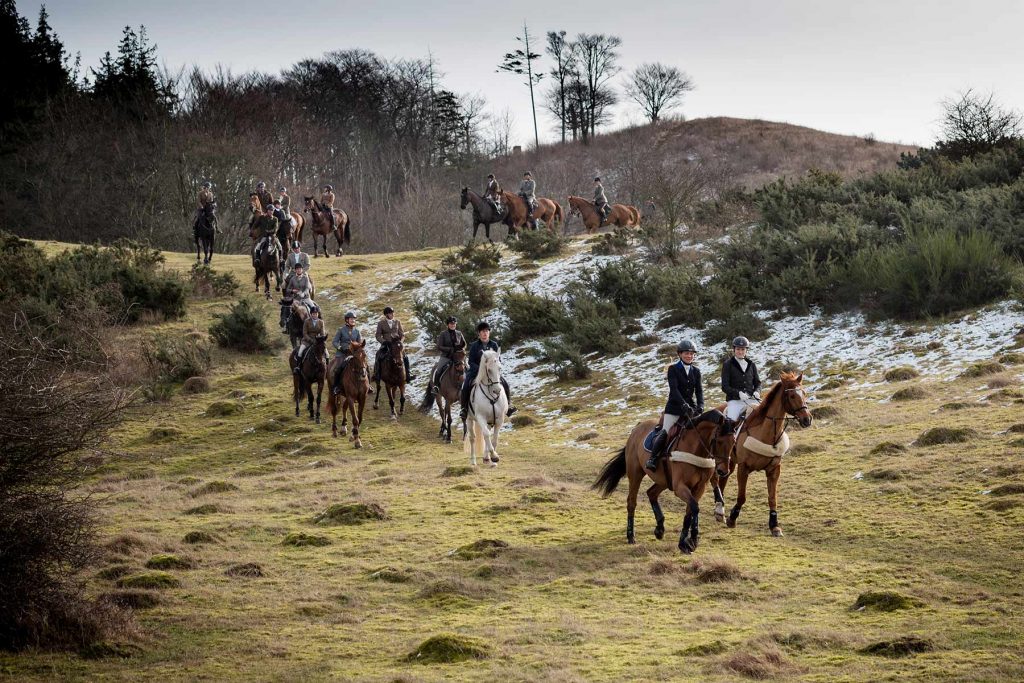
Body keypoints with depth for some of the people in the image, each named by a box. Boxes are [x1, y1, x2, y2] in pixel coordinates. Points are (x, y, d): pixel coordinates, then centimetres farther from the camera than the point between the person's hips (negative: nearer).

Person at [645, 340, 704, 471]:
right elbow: (674, 389, -16)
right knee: (665, 433, -16)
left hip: (691, 407, 4)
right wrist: (684, 405, -28)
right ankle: (652, 458, -11)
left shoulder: (696, 371, 9)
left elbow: (699, 390, 3)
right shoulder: (673, 369, -5)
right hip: (674, 407, -4)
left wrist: (700, 406, -15)